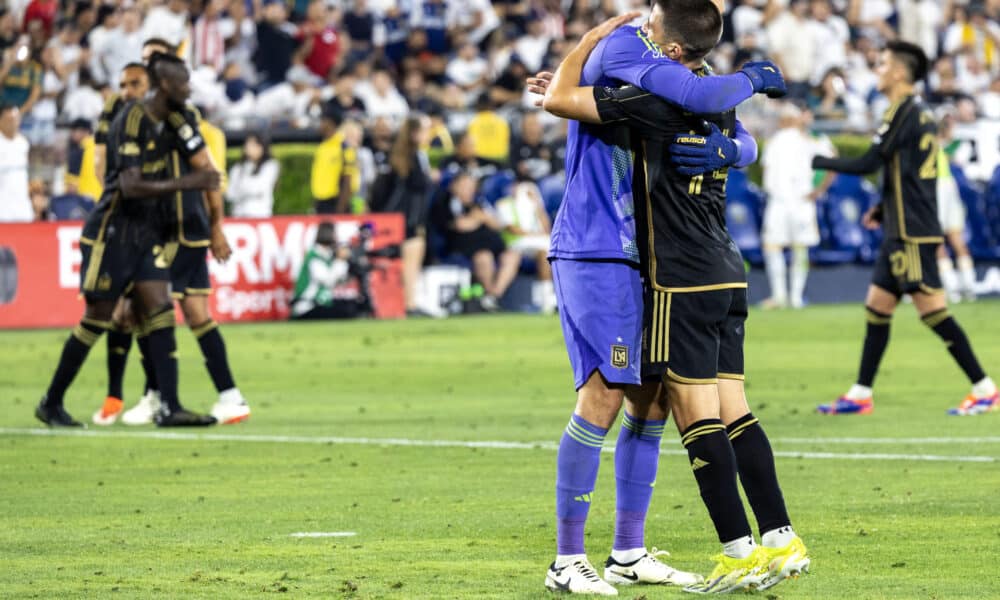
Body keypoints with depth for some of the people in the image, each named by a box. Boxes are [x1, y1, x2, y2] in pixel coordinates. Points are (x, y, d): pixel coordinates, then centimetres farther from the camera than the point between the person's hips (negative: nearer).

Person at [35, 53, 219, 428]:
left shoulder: (164, 122, 7)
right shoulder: (132, 122, -19)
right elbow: (131, 186, -26)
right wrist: (188, 183, -29)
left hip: (147, 235, 8)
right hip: (113, 235, -8)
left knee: (160, 311, -5)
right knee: (97, 319, -1)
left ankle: (169, 408, -11)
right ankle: (51, 403, 13)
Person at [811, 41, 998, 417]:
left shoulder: (904, 112, -13)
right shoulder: (921, 113, 15)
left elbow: (868, 164, -15)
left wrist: (816, 162, -4)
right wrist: (883, 209, 20)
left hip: (913, 234, -10)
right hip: (902, 232, 10)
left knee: (932, 310, -10)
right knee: (877, 307, 12)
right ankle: (860, 395, 15)